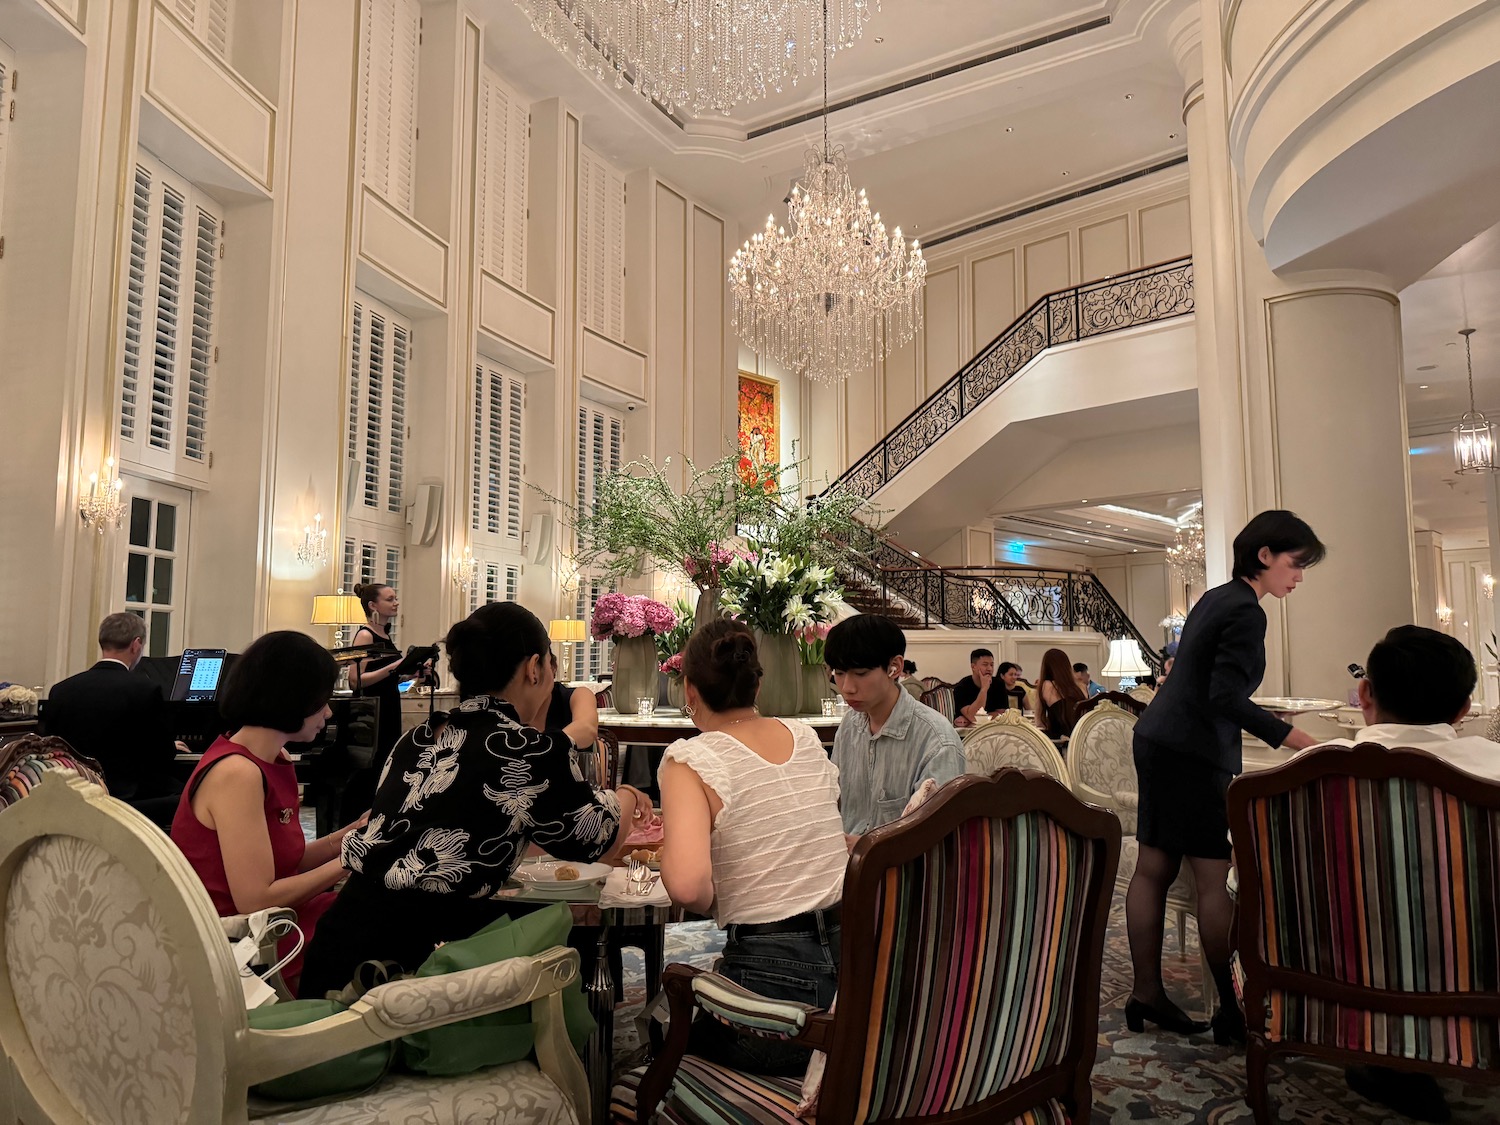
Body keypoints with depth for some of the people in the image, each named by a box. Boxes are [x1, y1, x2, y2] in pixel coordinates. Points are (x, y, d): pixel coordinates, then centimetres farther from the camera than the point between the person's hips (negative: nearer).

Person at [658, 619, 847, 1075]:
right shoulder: (806, 737, 6)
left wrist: (716, 906, -3)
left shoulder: (689, 759, -12)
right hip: (856, 958, 6)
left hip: (776, 980, -5)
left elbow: (686, 886, -27)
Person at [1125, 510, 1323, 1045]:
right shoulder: (1246, 612, -13)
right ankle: (1233, 1010, 5)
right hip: (1196, 754, -10)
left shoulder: (1215, 599, 15)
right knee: (1218, 879, -3)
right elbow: (1225, 697, -21)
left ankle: (1146, 994, 17)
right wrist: (1293, 737, -22)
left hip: (1158, 739, 10)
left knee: (1154, 870, 9)